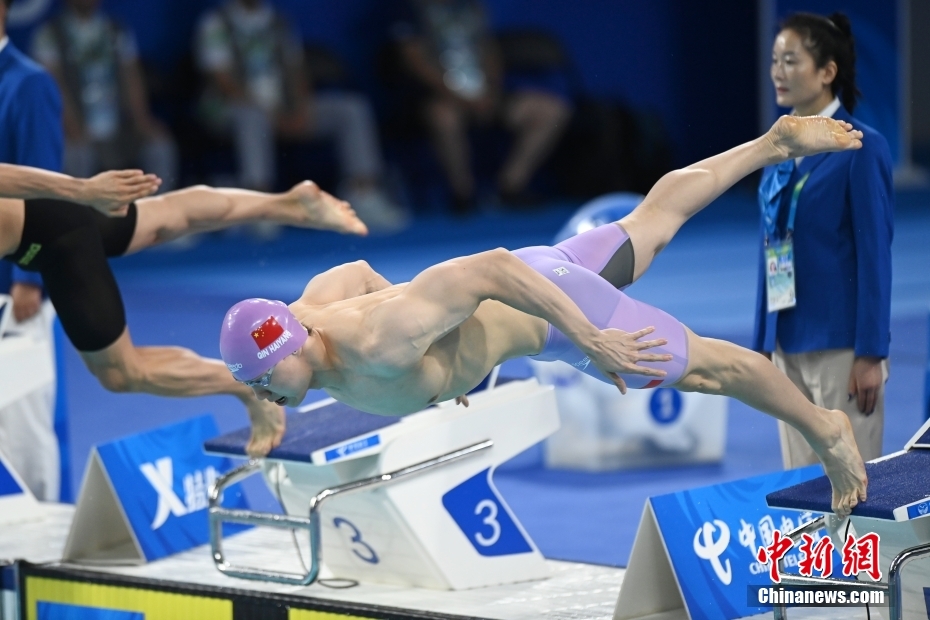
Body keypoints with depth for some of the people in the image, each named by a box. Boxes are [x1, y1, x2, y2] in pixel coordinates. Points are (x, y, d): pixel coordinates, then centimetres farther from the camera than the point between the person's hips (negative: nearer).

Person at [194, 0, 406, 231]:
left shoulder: (279, 23, 15)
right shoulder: (215, 25, -4)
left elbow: (295, 71, 12)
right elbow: (225, 82, -13)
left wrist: (300, 110, -8)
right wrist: (270, 115, -20)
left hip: (284, 111, 6)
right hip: (232, 111, -6)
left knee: (353, 109, -9)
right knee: (251, 115, -42)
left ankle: (364, 193, -21)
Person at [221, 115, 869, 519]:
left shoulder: (380, 346, -41)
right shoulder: (310, 306, -17)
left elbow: (486, 270, -40)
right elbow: (359, 271, 6)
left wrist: (589, 341, -37)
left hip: (544, 299, -9)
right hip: (530, 267, 9)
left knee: (709, 363, 6)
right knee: (651, 220, 29)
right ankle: (778, 141, 46)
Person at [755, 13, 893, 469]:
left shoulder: (861, 148, -9)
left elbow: (875, 253, -12)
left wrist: (870, 355, -15)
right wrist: (763, 345, 13)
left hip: (840, 345, -7)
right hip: (789, 344, 7)